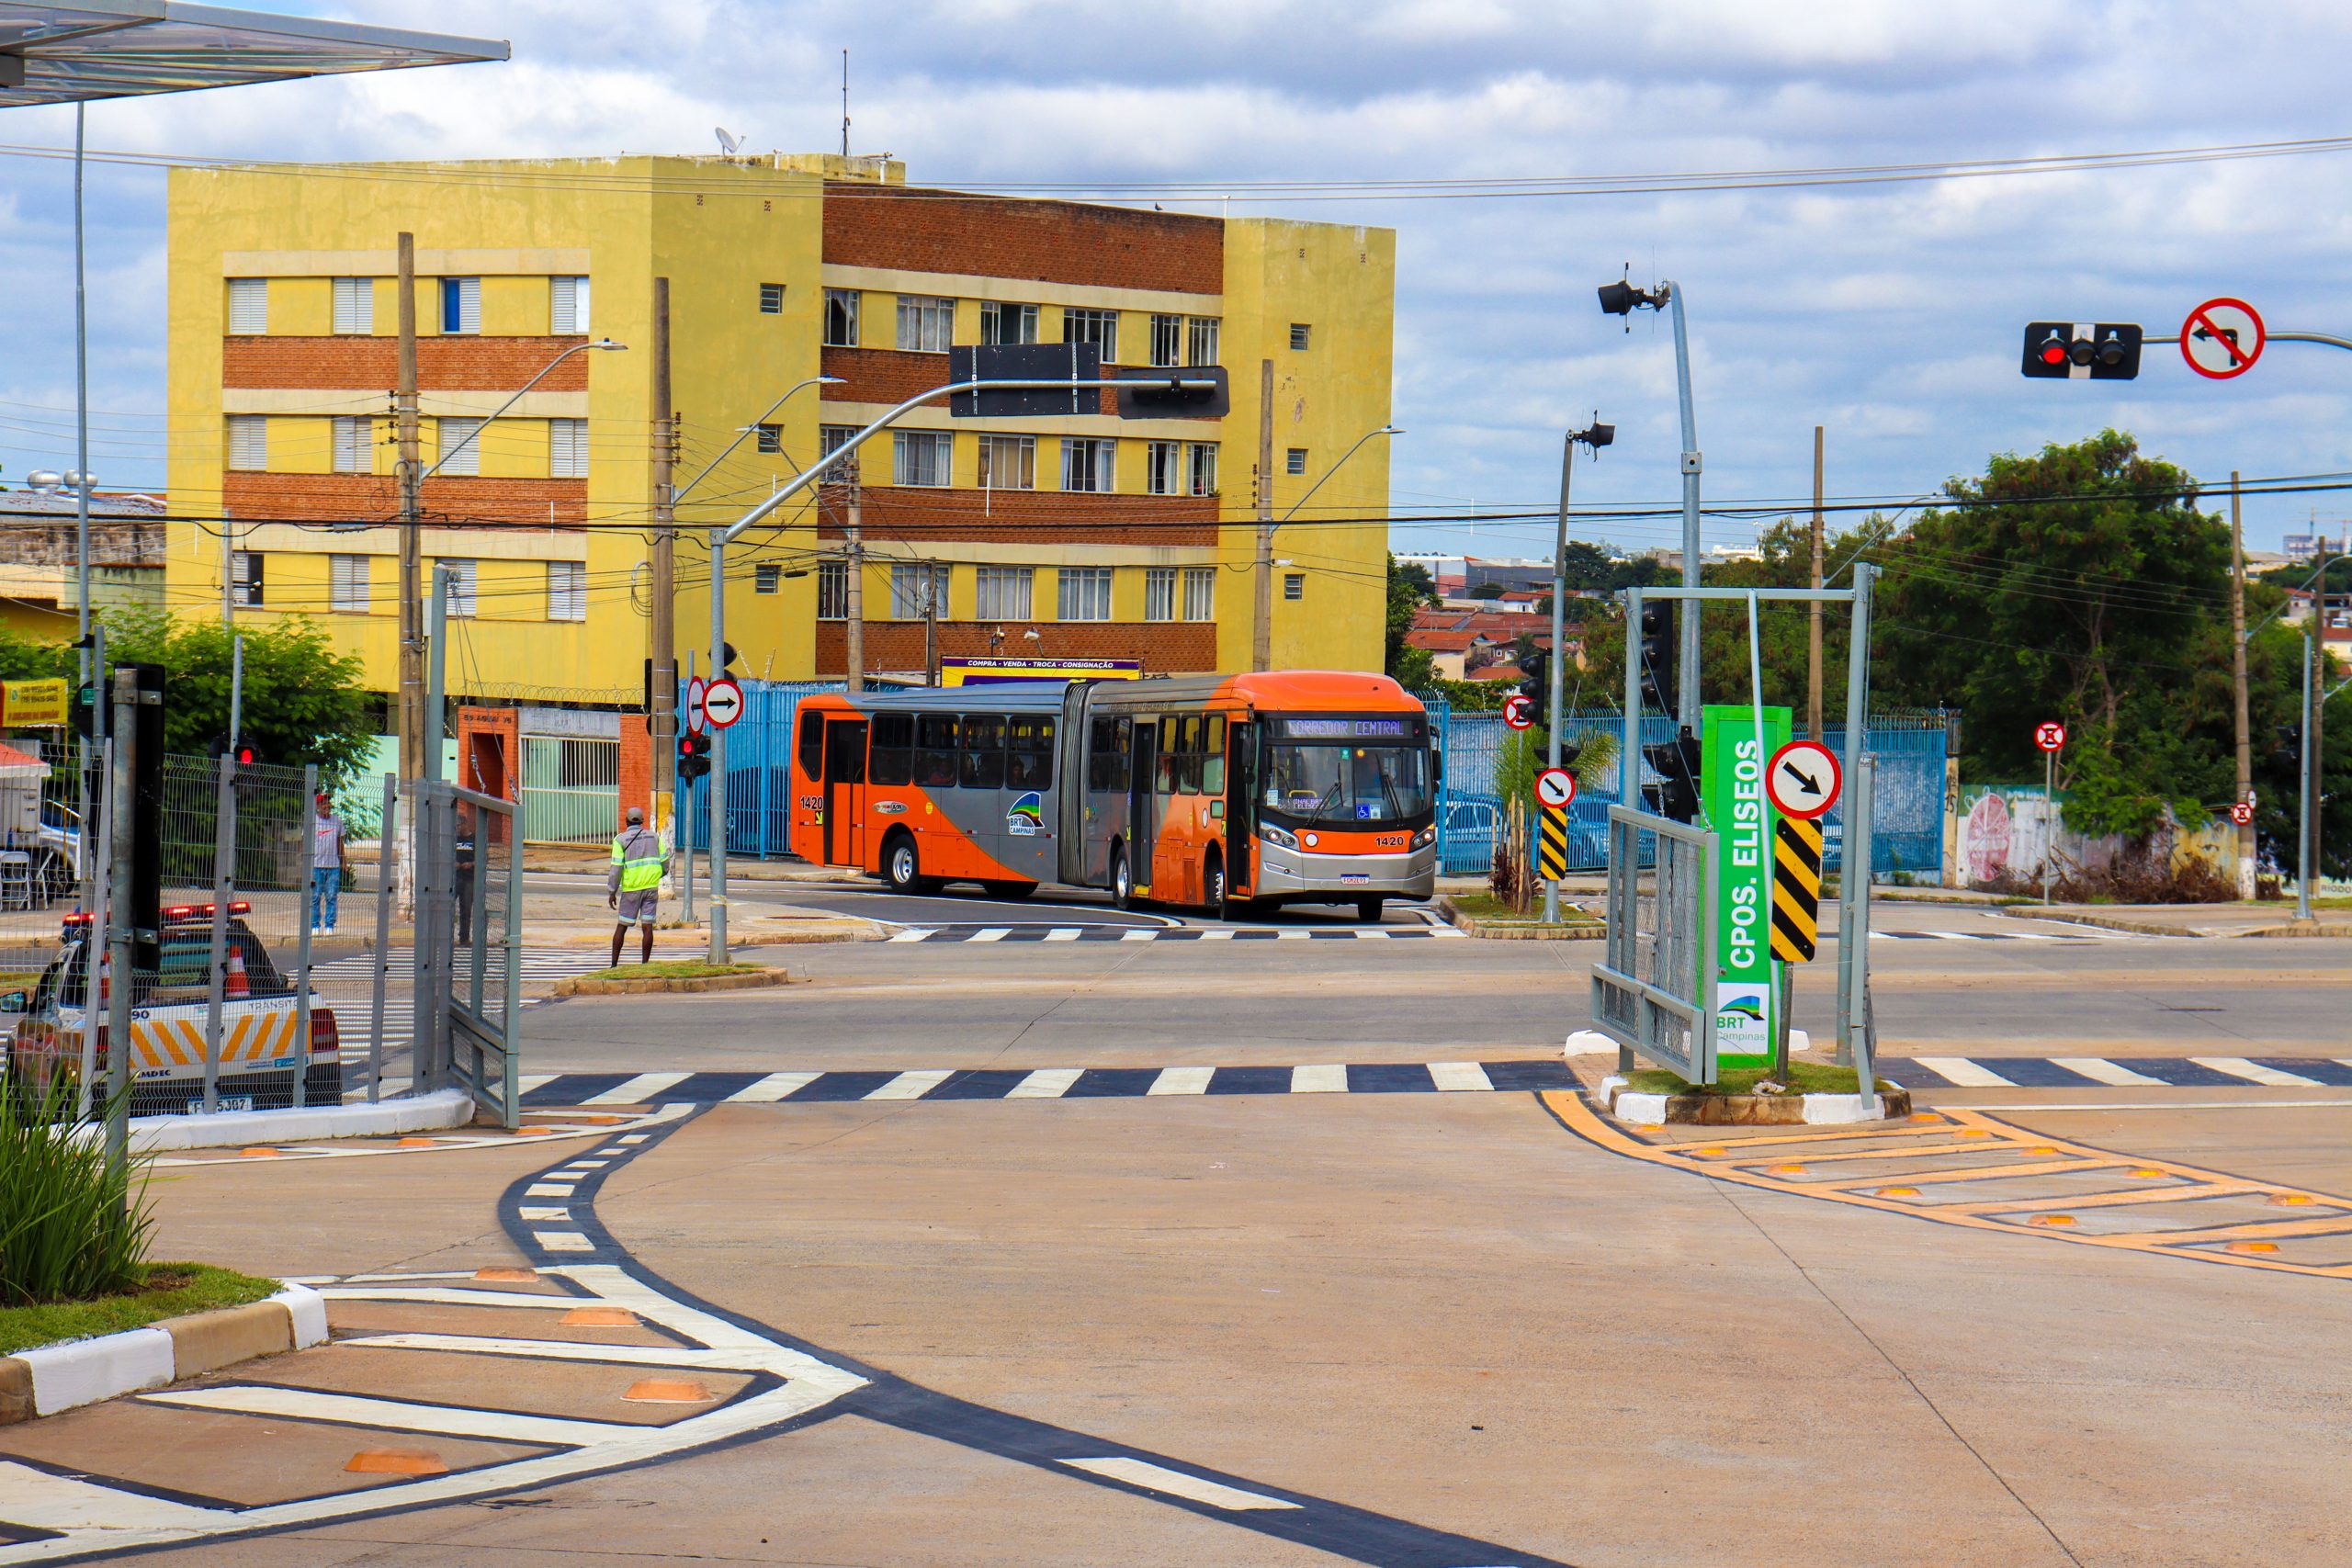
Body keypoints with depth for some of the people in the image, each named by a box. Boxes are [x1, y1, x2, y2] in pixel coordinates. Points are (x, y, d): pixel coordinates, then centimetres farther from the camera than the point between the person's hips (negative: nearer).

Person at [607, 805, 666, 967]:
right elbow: (665, 863, 6)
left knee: (622, 926, 7)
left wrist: (612, 892, -5)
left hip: (631, 888, -2)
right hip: (651, 886, 2)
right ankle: (644, 964, -2)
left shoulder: (621, 840, -4)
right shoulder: (654, 837, 6)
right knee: (647, 926, 1)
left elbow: (616, 867, -10)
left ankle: (614, 964, 9)